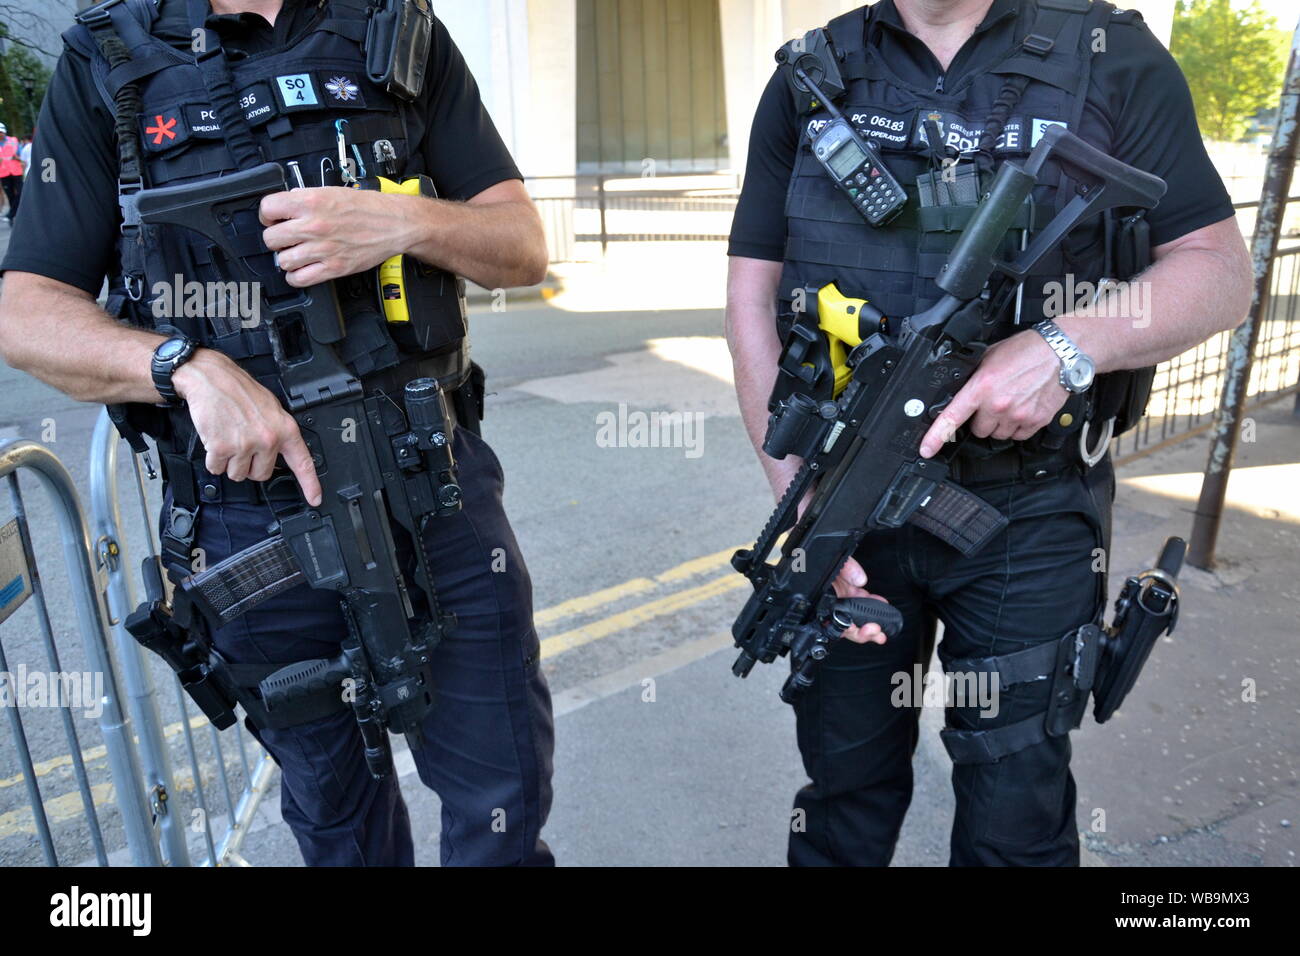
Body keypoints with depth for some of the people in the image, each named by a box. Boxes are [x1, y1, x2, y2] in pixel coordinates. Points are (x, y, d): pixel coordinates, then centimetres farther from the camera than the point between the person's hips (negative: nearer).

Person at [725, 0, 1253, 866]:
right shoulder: (808, 83, 4)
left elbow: (1223, 272, 0)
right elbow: (752, 299, -1)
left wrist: (1070, 346, -21)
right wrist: (802, 500, -11)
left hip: (1027, 512, -1)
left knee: (1016, 817, 12)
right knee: (846, 782, 18)